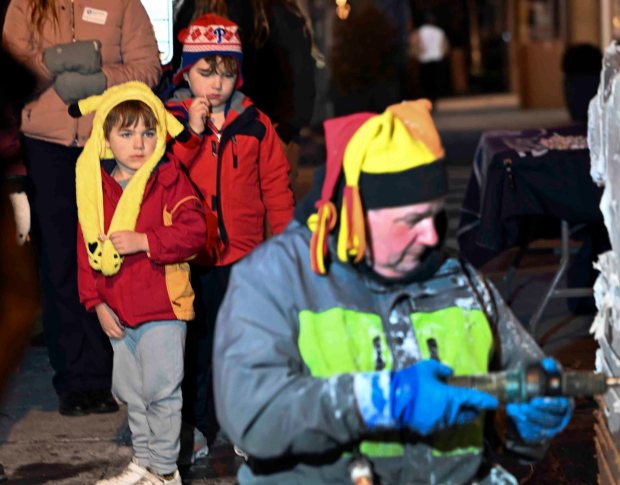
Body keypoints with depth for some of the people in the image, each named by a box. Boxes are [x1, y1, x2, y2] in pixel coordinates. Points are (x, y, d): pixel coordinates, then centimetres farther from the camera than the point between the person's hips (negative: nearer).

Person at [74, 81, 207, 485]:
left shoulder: (170, 180, -9)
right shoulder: (96, 186, 5)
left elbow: (193, 231, -17)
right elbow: (87, 248, 8)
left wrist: (143, 241, -24)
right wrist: (97, 302, 2)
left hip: (162, 306, -6)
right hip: (117, 310, 6)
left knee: (161, 391, -1)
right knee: (131, 392, 17)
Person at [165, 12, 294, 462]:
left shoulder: (255, 124, 1)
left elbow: (275, 184, 5)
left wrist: (285, 239, 2)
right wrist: (192, 133, -21)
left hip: (242, 255, 1)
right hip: (188, 256, -1)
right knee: (194, 345, 9)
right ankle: (197, 428, 21)